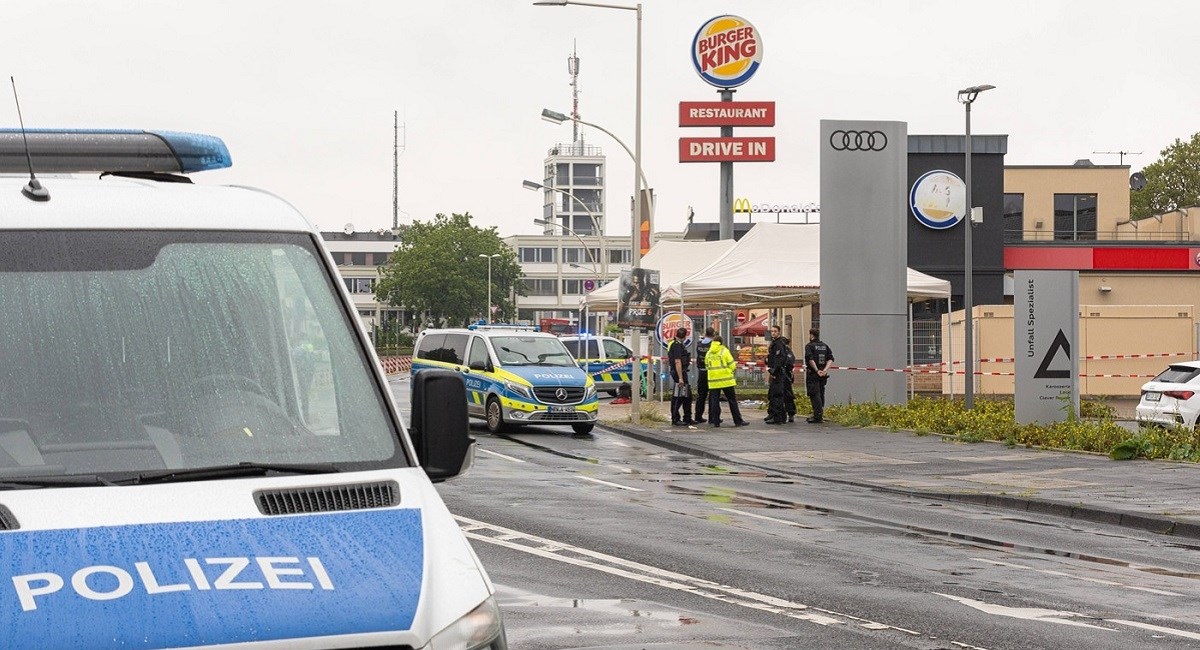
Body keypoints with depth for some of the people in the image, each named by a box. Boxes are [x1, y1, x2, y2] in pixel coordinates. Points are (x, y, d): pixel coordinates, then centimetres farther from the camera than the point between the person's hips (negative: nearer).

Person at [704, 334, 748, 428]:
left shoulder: (708, 353, 8)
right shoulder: (724, 351, -4)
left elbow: (707, 366, 10)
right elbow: (732, 365, -5)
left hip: (713, 381, 3)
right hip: (726, 380, -3)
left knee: (714, 401, 7)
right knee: (732, 401, 3)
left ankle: (715, 421, 3)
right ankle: (738, 421, 4)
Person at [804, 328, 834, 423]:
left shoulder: (809, 346, -7)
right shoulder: (825, 346, 13)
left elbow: (810, 359, -19)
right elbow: (830, 359, 4)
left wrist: (817, 370, -17)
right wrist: (825, 369, -5)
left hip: (813, 374, -6)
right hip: (823, 375, 6)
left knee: (815, 395, -7)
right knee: (821, 394, 13)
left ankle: (818, 416, -12)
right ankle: (820, 415, 17)